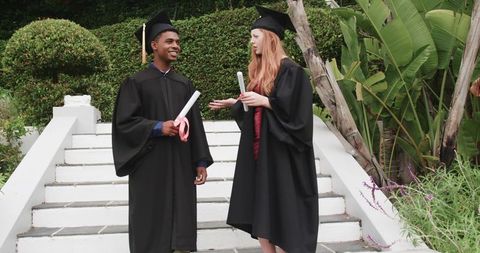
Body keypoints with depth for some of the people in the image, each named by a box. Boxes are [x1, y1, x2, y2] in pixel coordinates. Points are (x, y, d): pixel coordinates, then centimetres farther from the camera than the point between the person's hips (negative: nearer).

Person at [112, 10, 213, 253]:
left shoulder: (184, 84, 10)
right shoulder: (136, 82, -2)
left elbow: (195, 125, 8)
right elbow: (124, 122, -8)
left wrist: (201, 162, 3)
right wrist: (158, 127, -19)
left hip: (181, 164, 4)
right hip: (150, 165, -4)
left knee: (180, 223, 6)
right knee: (150, 225, 4)